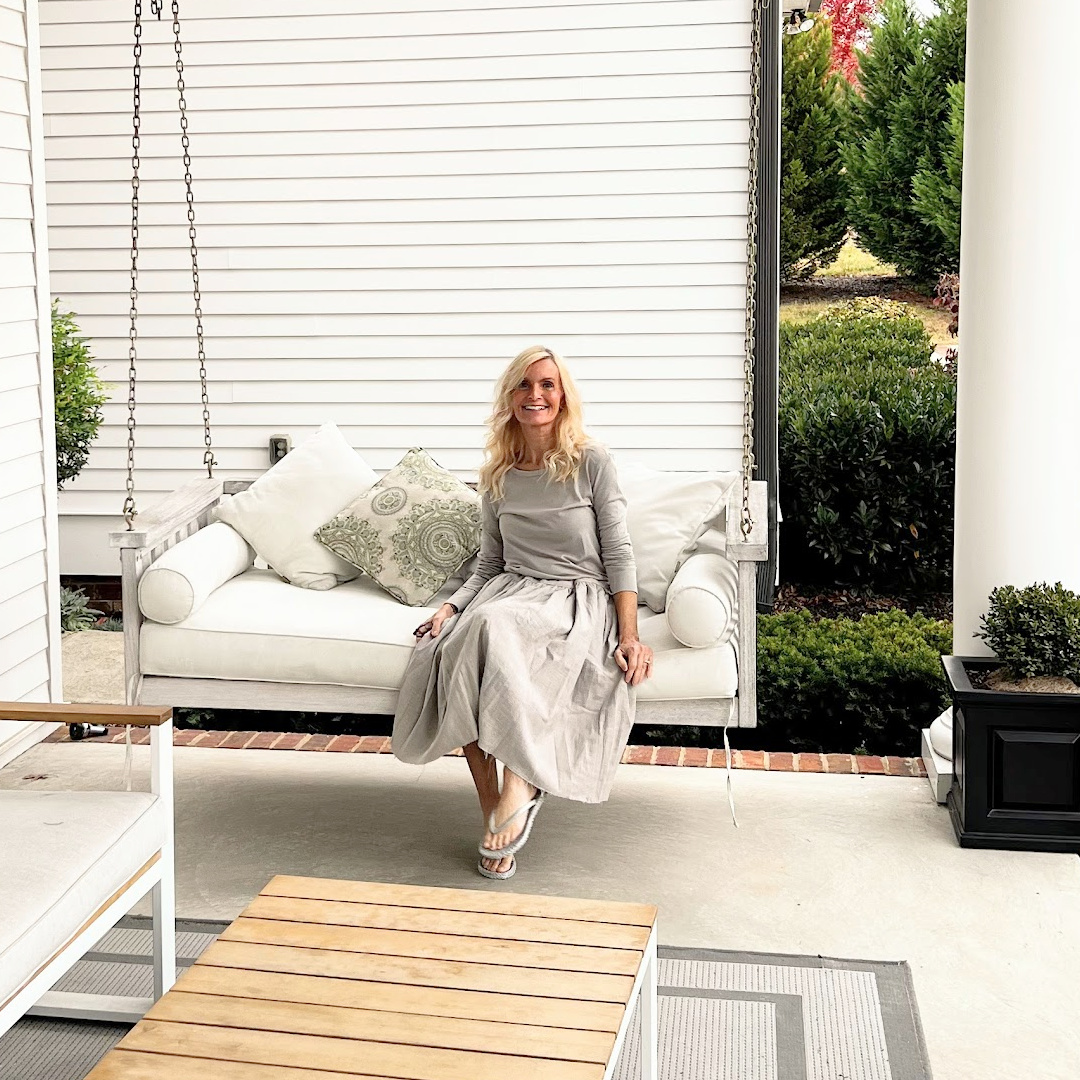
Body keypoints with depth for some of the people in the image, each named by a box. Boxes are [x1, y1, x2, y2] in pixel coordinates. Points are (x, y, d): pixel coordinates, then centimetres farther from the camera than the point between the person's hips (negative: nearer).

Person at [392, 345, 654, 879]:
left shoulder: (591, 462, 2)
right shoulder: (497, 476, 14)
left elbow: (618, 555, -1)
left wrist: (630, 636, -12)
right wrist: (451, 606, -3)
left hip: (580, 599, -4)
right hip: (512, 592, 4)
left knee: (496, 627, -38)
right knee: (447, 650, -29)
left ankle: (520, 784, -28)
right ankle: (493, 816, -23)